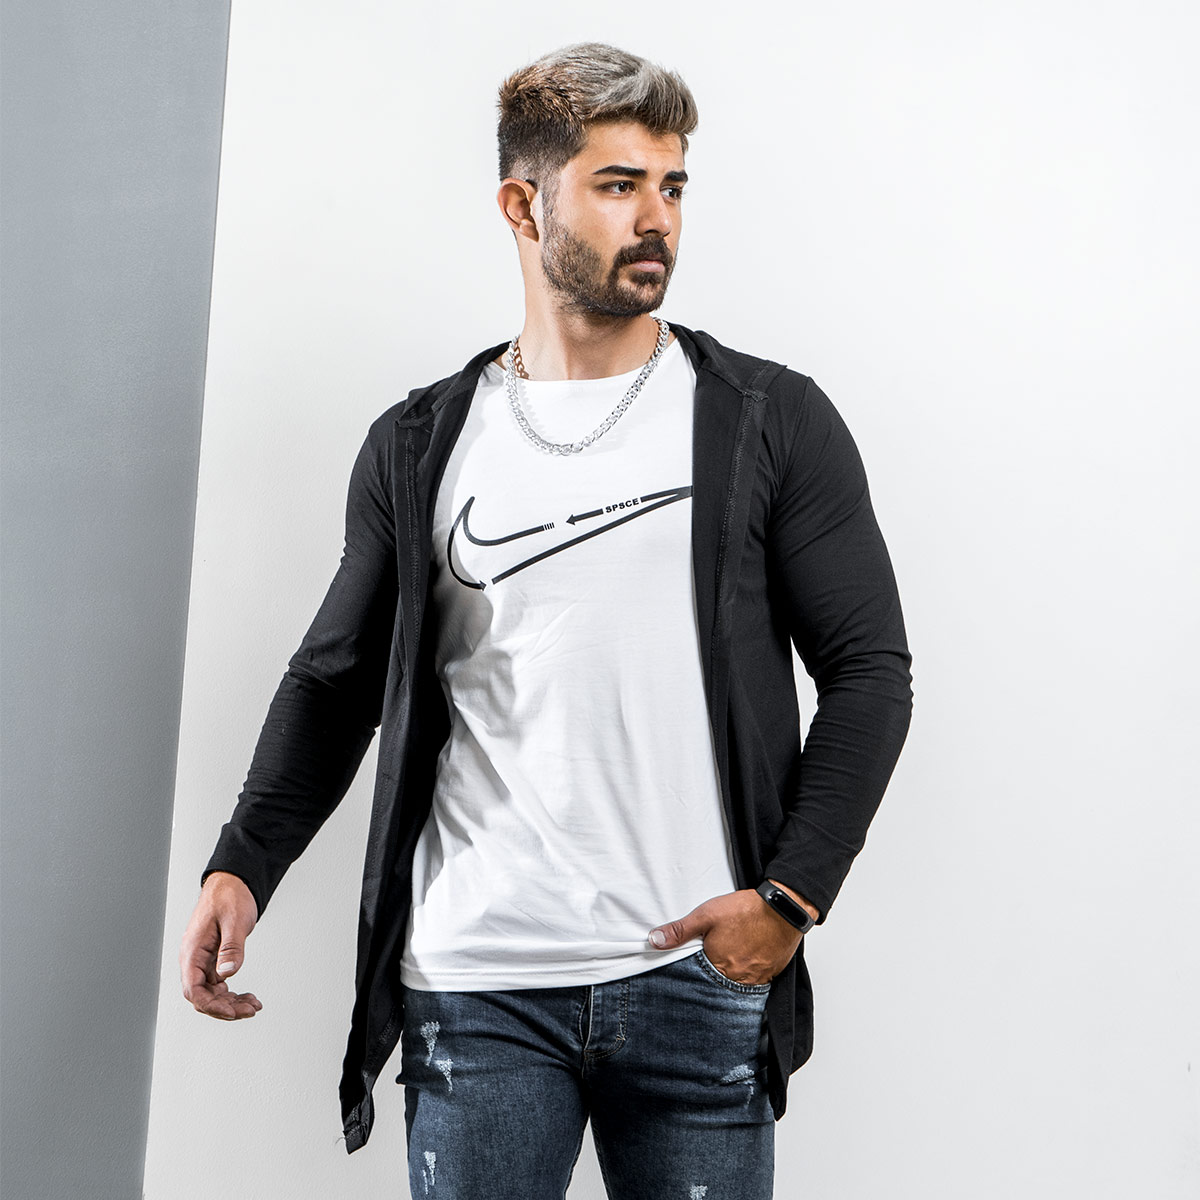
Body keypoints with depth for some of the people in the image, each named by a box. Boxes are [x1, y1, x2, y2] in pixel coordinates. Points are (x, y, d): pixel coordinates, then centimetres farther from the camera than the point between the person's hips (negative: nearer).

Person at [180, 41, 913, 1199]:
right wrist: (242, 863, 0)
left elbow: (868, 670, 2)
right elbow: (338, 677, 14)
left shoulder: (772, 422, 3)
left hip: (699, 982, 0)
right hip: (475, 987, 1)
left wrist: (791, 896, -8)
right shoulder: (420, 447, 8)